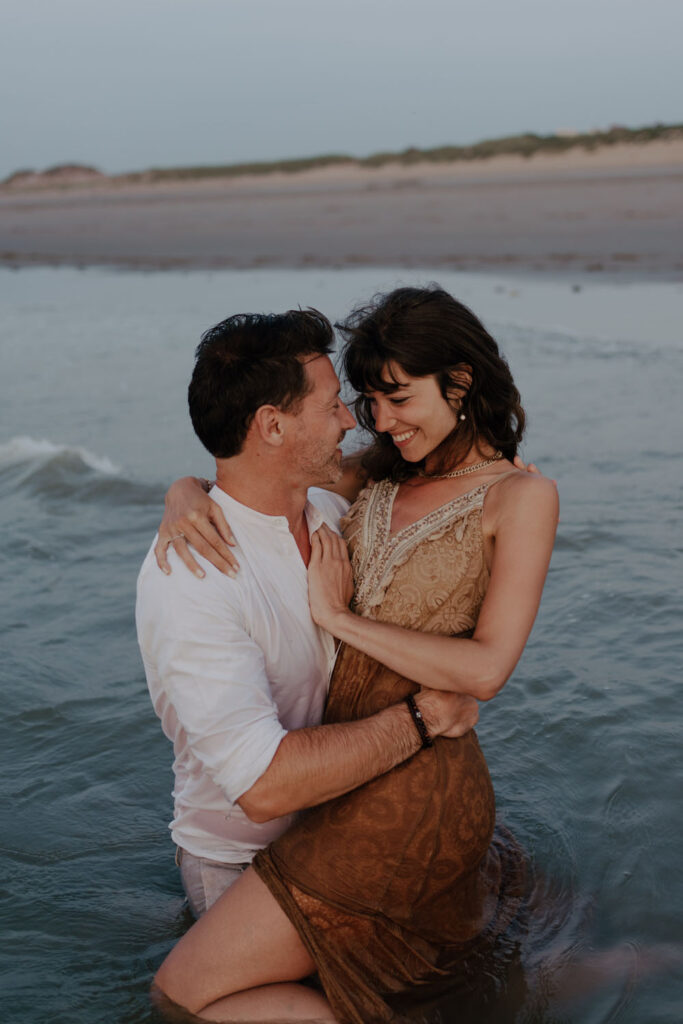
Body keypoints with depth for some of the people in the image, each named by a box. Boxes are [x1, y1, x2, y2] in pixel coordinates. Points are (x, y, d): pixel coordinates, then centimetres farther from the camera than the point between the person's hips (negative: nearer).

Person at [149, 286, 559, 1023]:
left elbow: (484, 669, -16)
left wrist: (340, 617, -14)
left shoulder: (520, 497, -7)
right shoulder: (376, 478, 9)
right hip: (353, 775, 8)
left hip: (412, 792, -8)